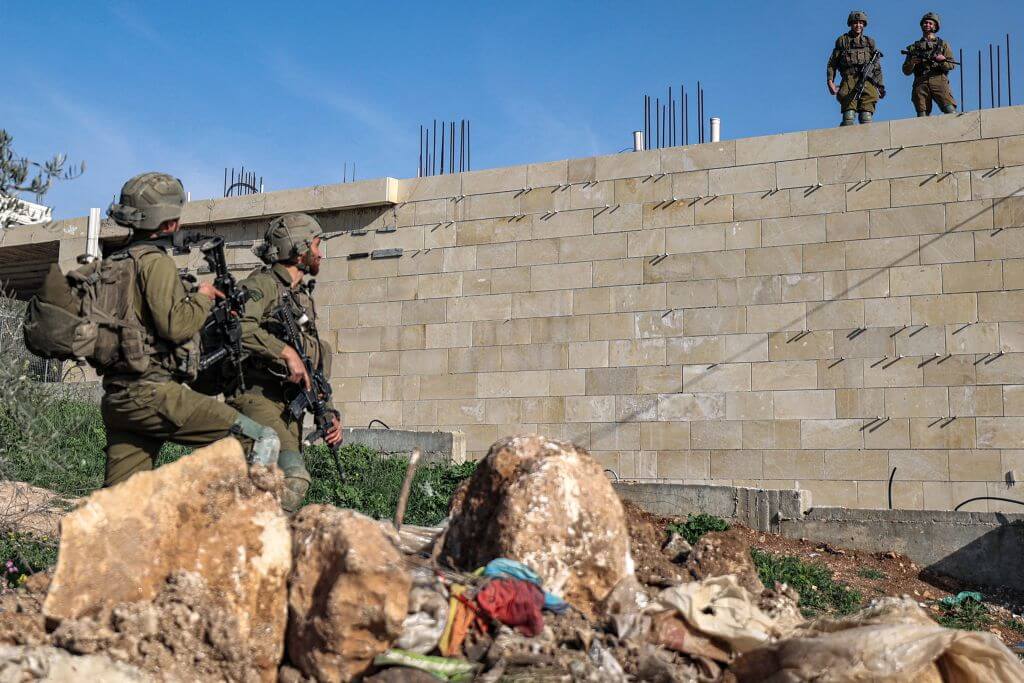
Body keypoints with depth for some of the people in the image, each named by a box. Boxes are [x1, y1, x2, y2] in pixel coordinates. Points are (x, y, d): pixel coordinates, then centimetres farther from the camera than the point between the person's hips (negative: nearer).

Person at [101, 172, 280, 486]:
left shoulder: (114, 262, 20)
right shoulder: (155, 260, -8)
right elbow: (175, 325, -18)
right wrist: (203, 297, 0)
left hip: (116, 398, 10)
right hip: (153, 393, -10)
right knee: (263, 443, -12)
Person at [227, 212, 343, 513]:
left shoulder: (304, 297, 22)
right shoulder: (262, 284, -5)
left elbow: (315, 364, 24)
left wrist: (329, 414, 16)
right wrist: (286, 352, -26)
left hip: (289, 407, 9)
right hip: (257, 398, -9)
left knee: (287, 478, 5)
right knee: (294, 476, -24)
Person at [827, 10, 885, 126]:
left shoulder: (869, 42, 20)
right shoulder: (842, 41, 15)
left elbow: (877, 66, 19)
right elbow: (832, 63, 11)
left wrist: (880, 86, 12)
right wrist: (830, 81, -2)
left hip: (867, 81, 2)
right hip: (849, 81, -2)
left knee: (866, 116, -11)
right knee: (849, 116, -16)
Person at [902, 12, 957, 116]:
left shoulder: (943, 44, 21)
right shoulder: (914, 47, 23)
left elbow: (951, 65, 11)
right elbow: (906, 71, 17)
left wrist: (942, 60, -10)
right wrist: (912, 62, -4)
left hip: (939, 81, -1)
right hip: (920, 84, 1)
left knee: (950, 111, -19)